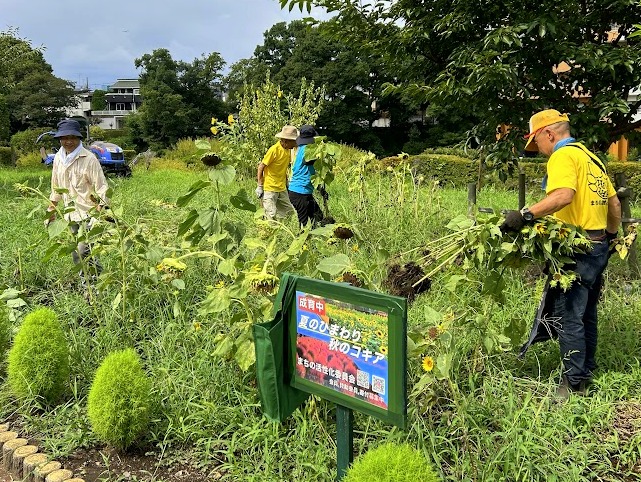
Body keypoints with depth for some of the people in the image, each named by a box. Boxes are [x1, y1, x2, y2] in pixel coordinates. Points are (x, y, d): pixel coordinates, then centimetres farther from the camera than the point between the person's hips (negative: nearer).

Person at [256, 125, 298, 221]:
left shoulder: (288, 149, 3)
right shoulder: (274, 150, -18)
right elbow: (261, 167, -13)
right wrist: (260, 187, -13)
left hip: (282, 189, 8)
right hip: (270, 189, -8)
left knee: (289, 212, 9)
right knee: (271, 215, -8)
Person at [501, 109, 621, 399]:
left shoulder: (563, 156, -11)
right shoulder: (589, 157, 18)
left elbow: (564, 194, -31)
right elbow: (614, 203, 22)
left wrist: (526, 214, -35)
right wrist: (610, 236, 31)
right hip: (598, 247, 10)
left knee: (568, 317, -4)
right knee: (586, 315, 17)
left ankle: (574, 384, 2)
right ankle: (586, 375, 27)